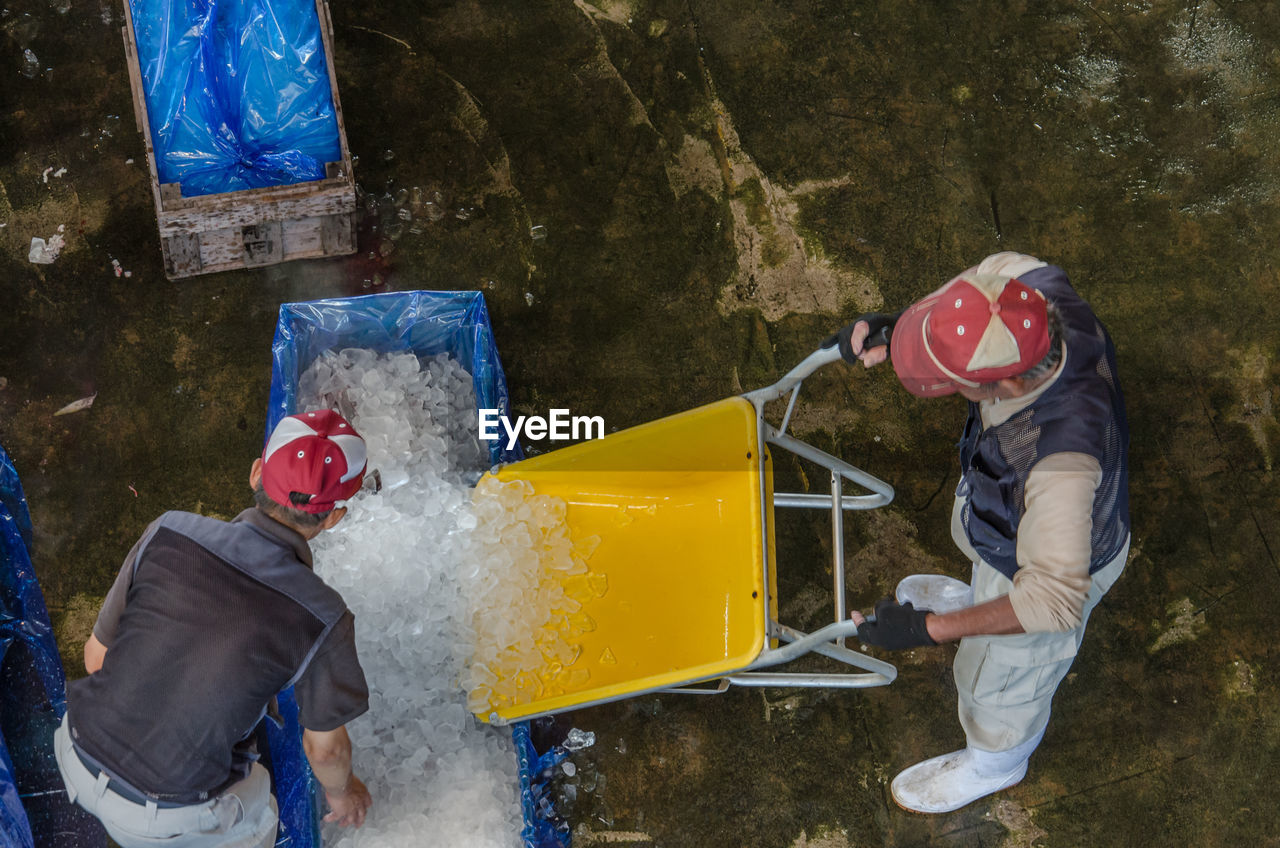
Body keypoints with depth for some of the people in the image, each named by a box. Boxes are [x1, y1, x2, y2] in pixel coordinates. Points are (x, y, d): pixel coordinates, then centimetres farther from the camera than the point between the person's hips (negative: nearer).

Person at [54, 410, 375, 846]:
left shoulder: (167, 534, -18)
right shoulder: (321, 619, -25)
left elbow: (97, 655, -4)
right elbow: (325, 746, -7)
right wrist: (341, 791, 17)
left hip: (81, 750, 4)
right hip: (166, 808, -3)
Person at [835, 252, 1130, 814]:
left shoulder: (1059, 461, -52)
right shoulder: (1043, 291, -33)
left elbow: (1055, 597, -44)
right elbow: (1002, 266, -7)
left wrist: (932, 629, -40)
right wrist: (897, 327, -18)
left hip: (1055, 563, -6)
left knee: (1001, 673, 25)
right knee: (974, 539, 39)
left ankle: (995, 761, 58)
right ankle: (977, 598, 76)